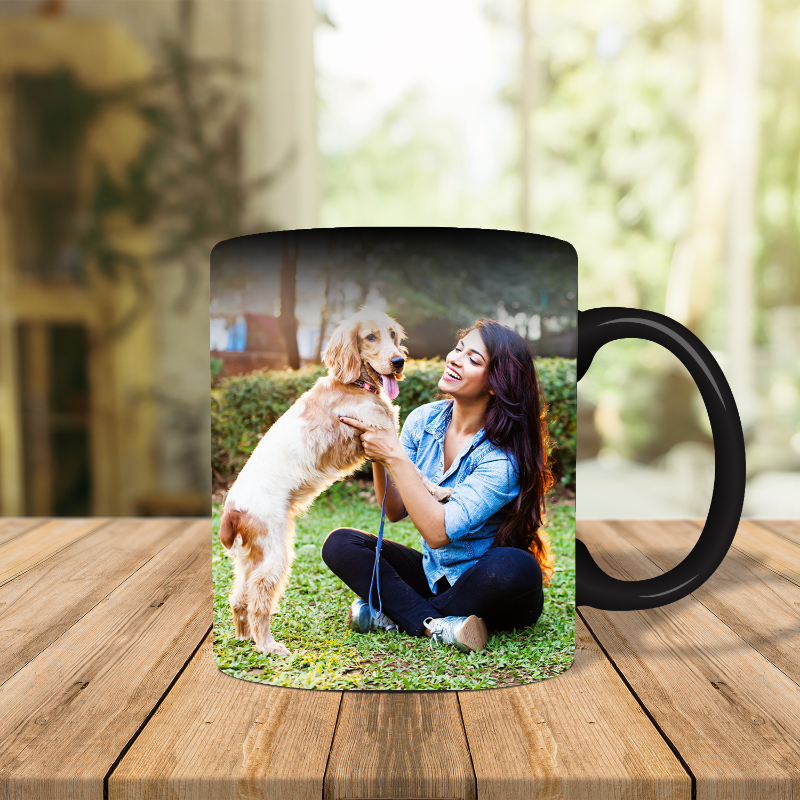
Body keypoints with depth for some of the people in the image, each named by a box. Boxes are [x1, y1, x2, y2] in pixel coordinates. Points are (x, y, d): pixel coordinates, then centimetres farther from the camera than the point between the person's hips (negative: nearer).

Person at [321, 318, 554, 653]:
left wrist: (395, 456, -29)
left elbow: (438, 532, -28)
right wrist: (378, 455, -20)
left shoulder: (503, 453, -22)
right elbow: (395, 511, -4)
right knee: (339, 544, -11)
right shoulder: (424, 420, -5)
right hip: (433, 575, 5)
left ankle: (394, 613, -17)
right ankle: (437, 625, -24)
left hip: (487, 587, -4)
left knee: (516, 567, -37)